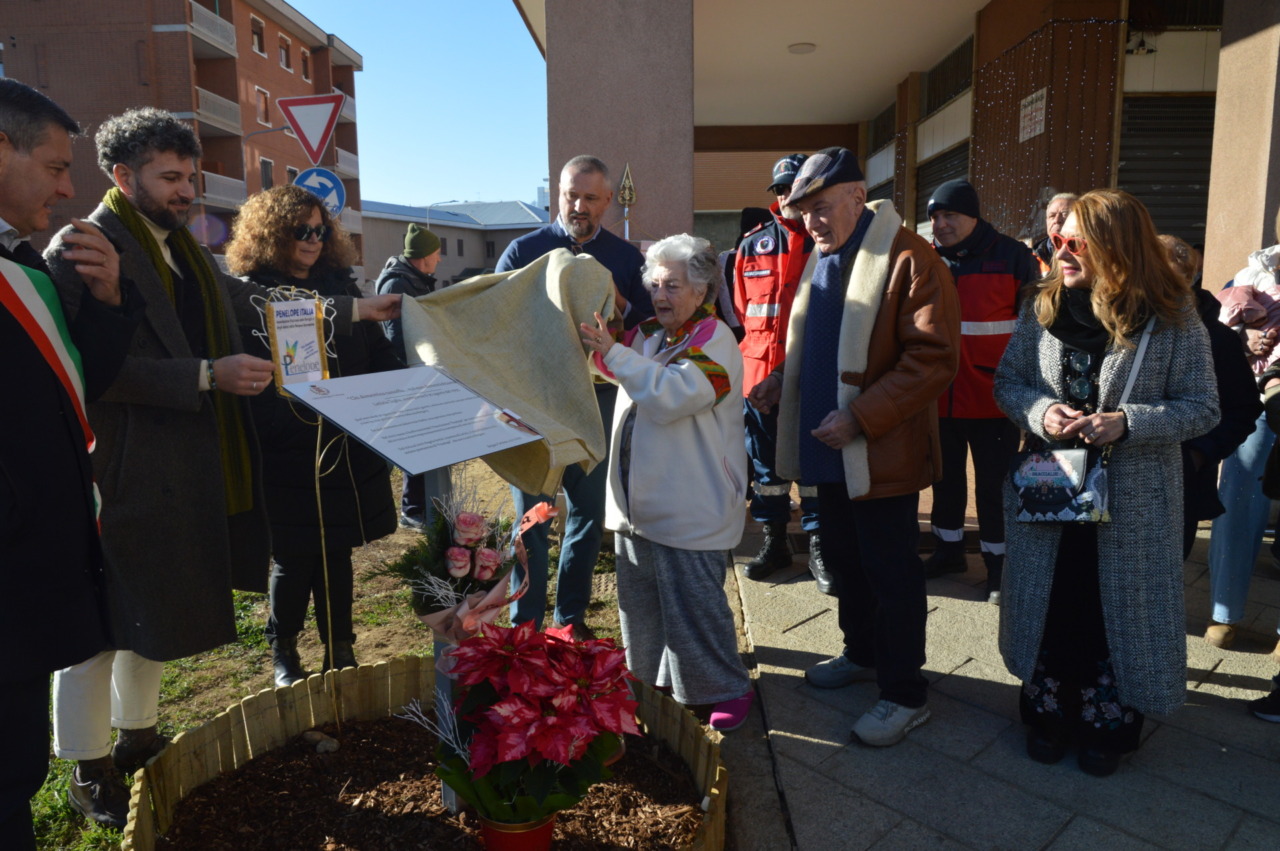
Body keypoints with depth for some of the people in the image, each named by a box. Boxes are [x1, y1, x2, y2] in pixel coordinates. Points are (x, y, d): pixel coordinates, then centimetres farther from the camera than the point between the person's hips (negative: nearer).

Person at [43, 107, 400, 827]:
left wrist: (353, 310, 13)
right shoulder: (79, 250, -13)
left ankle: (138, 735, 39)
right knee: (100, 620, 6)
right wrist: (210, 375, -25)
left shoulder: (184, 248, 13)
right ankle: (91, 773, 23)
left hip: (187, 467, 8)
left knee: (153, 611, 21)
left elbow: (255, 305, 17)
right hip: (121, 469, -8)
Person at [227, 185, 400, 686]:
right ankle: (283, 653, 31)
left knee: (337, 552, 12)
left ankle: (340, 653, 27)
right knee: (294, 559, 7)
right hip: (286, 456, -4)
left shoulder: (340, 287, 11)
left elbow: (378, 353, 12)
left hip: (346, 448, 4)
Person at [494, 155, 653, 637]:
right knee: (532, 515, 4)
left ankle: (572, 617, 26)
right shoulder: (524, 250, 2)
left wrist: (618, 306, -16)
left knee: (588, 512, 10)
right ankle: (525, 623, 17)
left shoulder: (626, 258, 6)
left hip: (598, 398, 2)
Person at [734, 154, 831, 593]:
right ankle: (774, 540, 25)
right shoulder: (753, 245, 8)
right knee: (765, 459, 11)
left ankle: (818, 545, 16)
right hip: (761, 370, 3)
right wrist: (764, 345, 10)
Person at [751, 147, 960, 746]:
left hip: (882, 452, -8)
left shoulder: (908, 258, -15)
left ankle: (905, 694, 23)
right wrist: (784, 378, 4)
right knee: (843, 558, 21)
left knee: (891, 572, 5)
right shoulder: (823, 258, 12)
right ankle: (863, 655, 42)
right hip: (829, 448, 8)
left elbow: (934, 358, -21)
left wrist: (860, 417, -25)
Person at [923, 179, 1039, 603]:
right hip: (939, 397, 4)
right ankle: (948, 548, 33)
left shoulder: (1011, 257, -5)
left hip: (994, 397, -3)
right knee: (946, 478, 16)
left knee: (993, 484, 5)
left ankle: (998, 562, 20)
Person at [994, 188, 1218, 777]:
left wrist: (1128, 422, -23)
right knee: (1049, 604, 13)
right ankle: (1048, 711, 33)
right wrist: (1040, 411, -17)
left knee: (1119, 609, 11)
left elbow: (1202, 408, -7)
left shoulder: (1173, 318, -9)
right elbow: (1007, 381, 4)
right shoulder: (1043, 307, 0)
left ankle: (1106, 724, 32)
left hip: (1132, 502, -2)